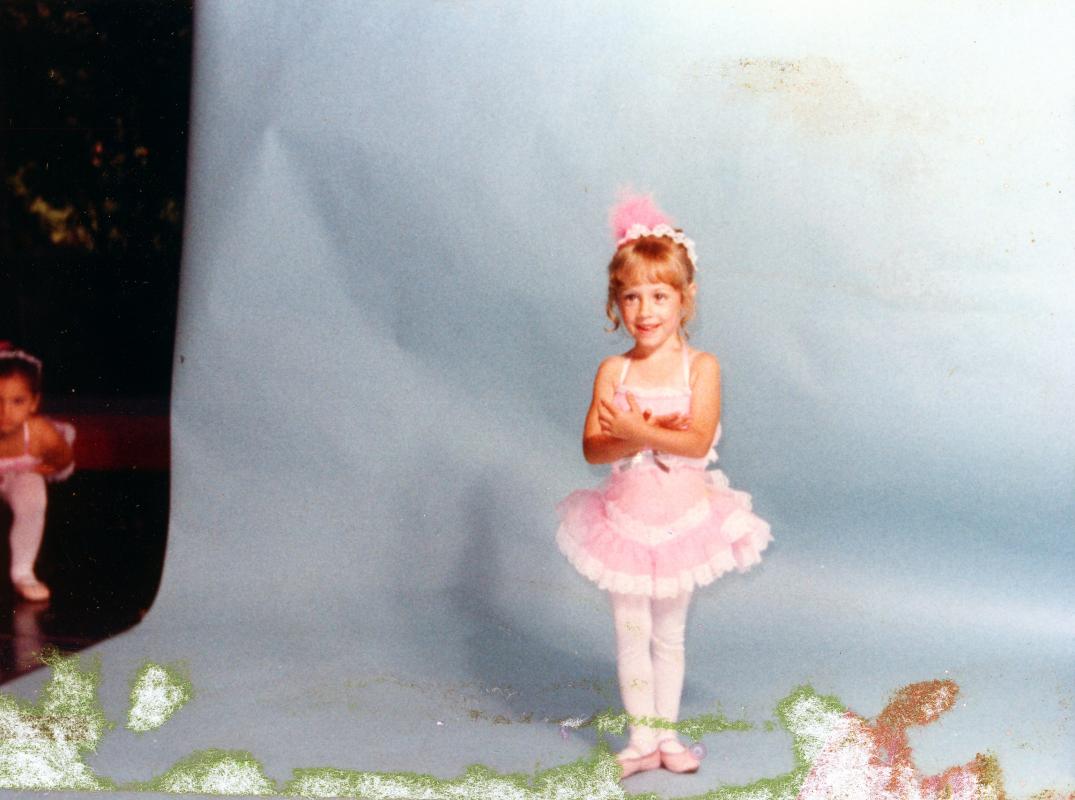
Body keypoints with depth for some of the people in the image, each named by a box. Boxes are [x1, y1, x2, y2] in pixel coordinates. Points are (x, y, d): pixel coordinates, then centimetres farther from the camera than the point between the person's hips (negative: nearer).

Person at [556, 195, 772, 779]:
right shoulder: (613, 371, -4)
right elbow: (593, 447, -10)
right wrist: (650, 438, -26)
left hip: (683, 516, -1)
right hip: (627, 517, 1)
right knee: (631, 632, 8)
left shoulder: (701, 367, -9)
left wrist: (636, 430, -29)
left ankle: (666, 731, 26)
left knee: (669, 633, 13)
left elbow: (698, 441, -20)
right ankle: (641, 735, 21)